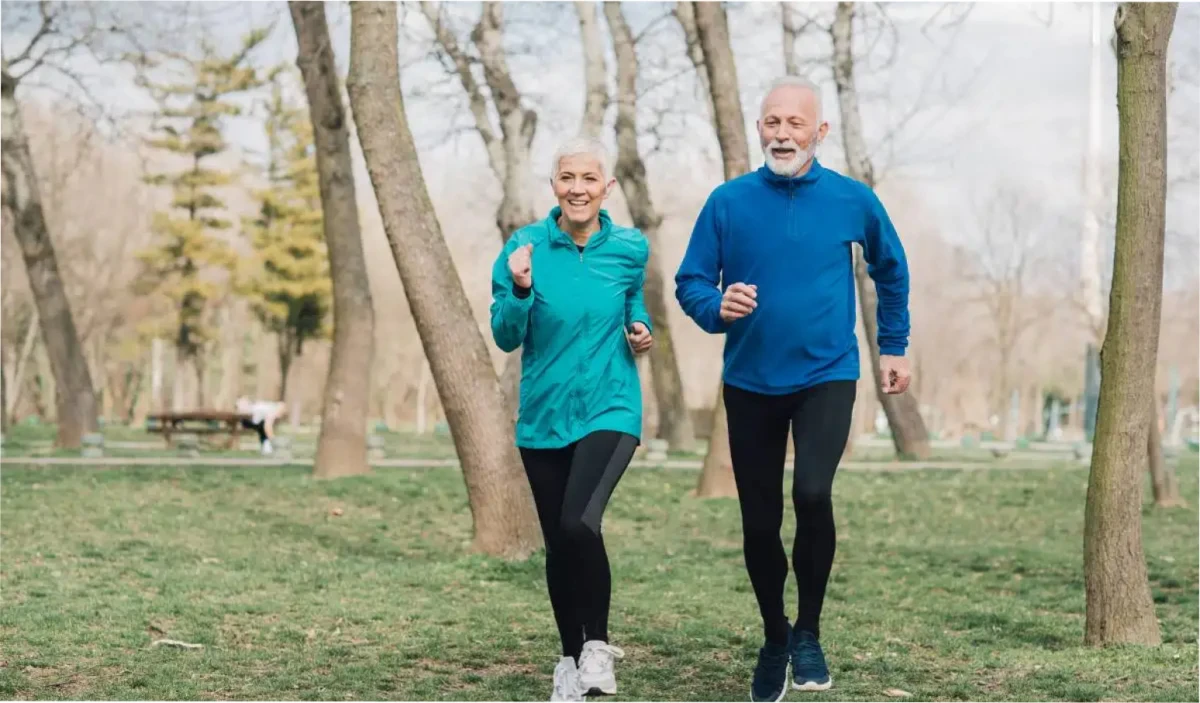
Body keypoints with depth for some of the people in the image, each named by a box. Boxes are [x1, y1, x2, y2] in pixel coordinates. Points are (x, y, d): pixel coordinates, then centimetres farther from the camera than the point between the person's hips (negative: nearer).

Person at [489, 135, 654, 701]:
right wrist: (519, 288, -24)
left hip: (609, 410, -2)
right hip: (544, 415, 2)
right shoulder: (526, 245, -6)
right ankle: (570, 657, 30)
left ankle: (598, 644, -3)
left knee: (579, 523, -24)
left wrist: (641, 332, -3)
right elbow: (505, 338, -7)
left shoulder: (629, 248, -3)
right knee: (557, 541, 11)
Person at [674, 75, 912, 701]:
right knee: (759, 523, 9)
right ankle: (774, 639, 33)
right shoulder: (728, 202, -6)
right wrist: (718, 307, -22)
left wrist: (894, 346, 17)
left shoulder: (853, 201, -4)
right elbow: (689, 282, 0)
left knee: (812, 492, -25)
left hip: (826, 375, -2)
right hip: (750, 383, 2)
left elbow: (891, 269, 14)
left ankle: (808, 632, -5)